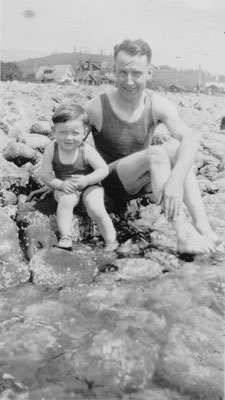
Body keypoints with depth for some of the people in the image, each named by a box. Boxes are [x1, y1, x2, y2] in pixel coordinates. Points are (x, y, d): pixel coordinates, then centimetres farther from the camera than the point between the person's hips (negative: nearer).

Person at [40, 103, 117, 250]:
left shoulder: (87, 150, -15)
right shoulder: (51, 150, -10)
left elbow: (104, 169, -12)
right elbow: (45, 174, -8)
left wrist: (86, 180, -26)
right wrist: (60, 184, -24)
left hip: (89, 186, -1)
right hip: (65, 188, 1)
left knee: (96, 209, -25)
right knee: (65, 200, -33)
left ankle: (111, 243, -10)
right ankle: (65, 238, -26)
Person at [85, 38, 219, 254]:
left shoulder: (157, 105, -13)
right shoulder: (96, 108, -17)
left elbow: (189, 140, -29)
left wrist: (176, 179, -48)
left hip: (144, 179, 4)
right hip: (113, 182, -3)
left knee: (176, 146, -26)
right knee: (156, 154, -32)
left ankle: (202, 225, -35)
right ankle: (183, 233, -42)